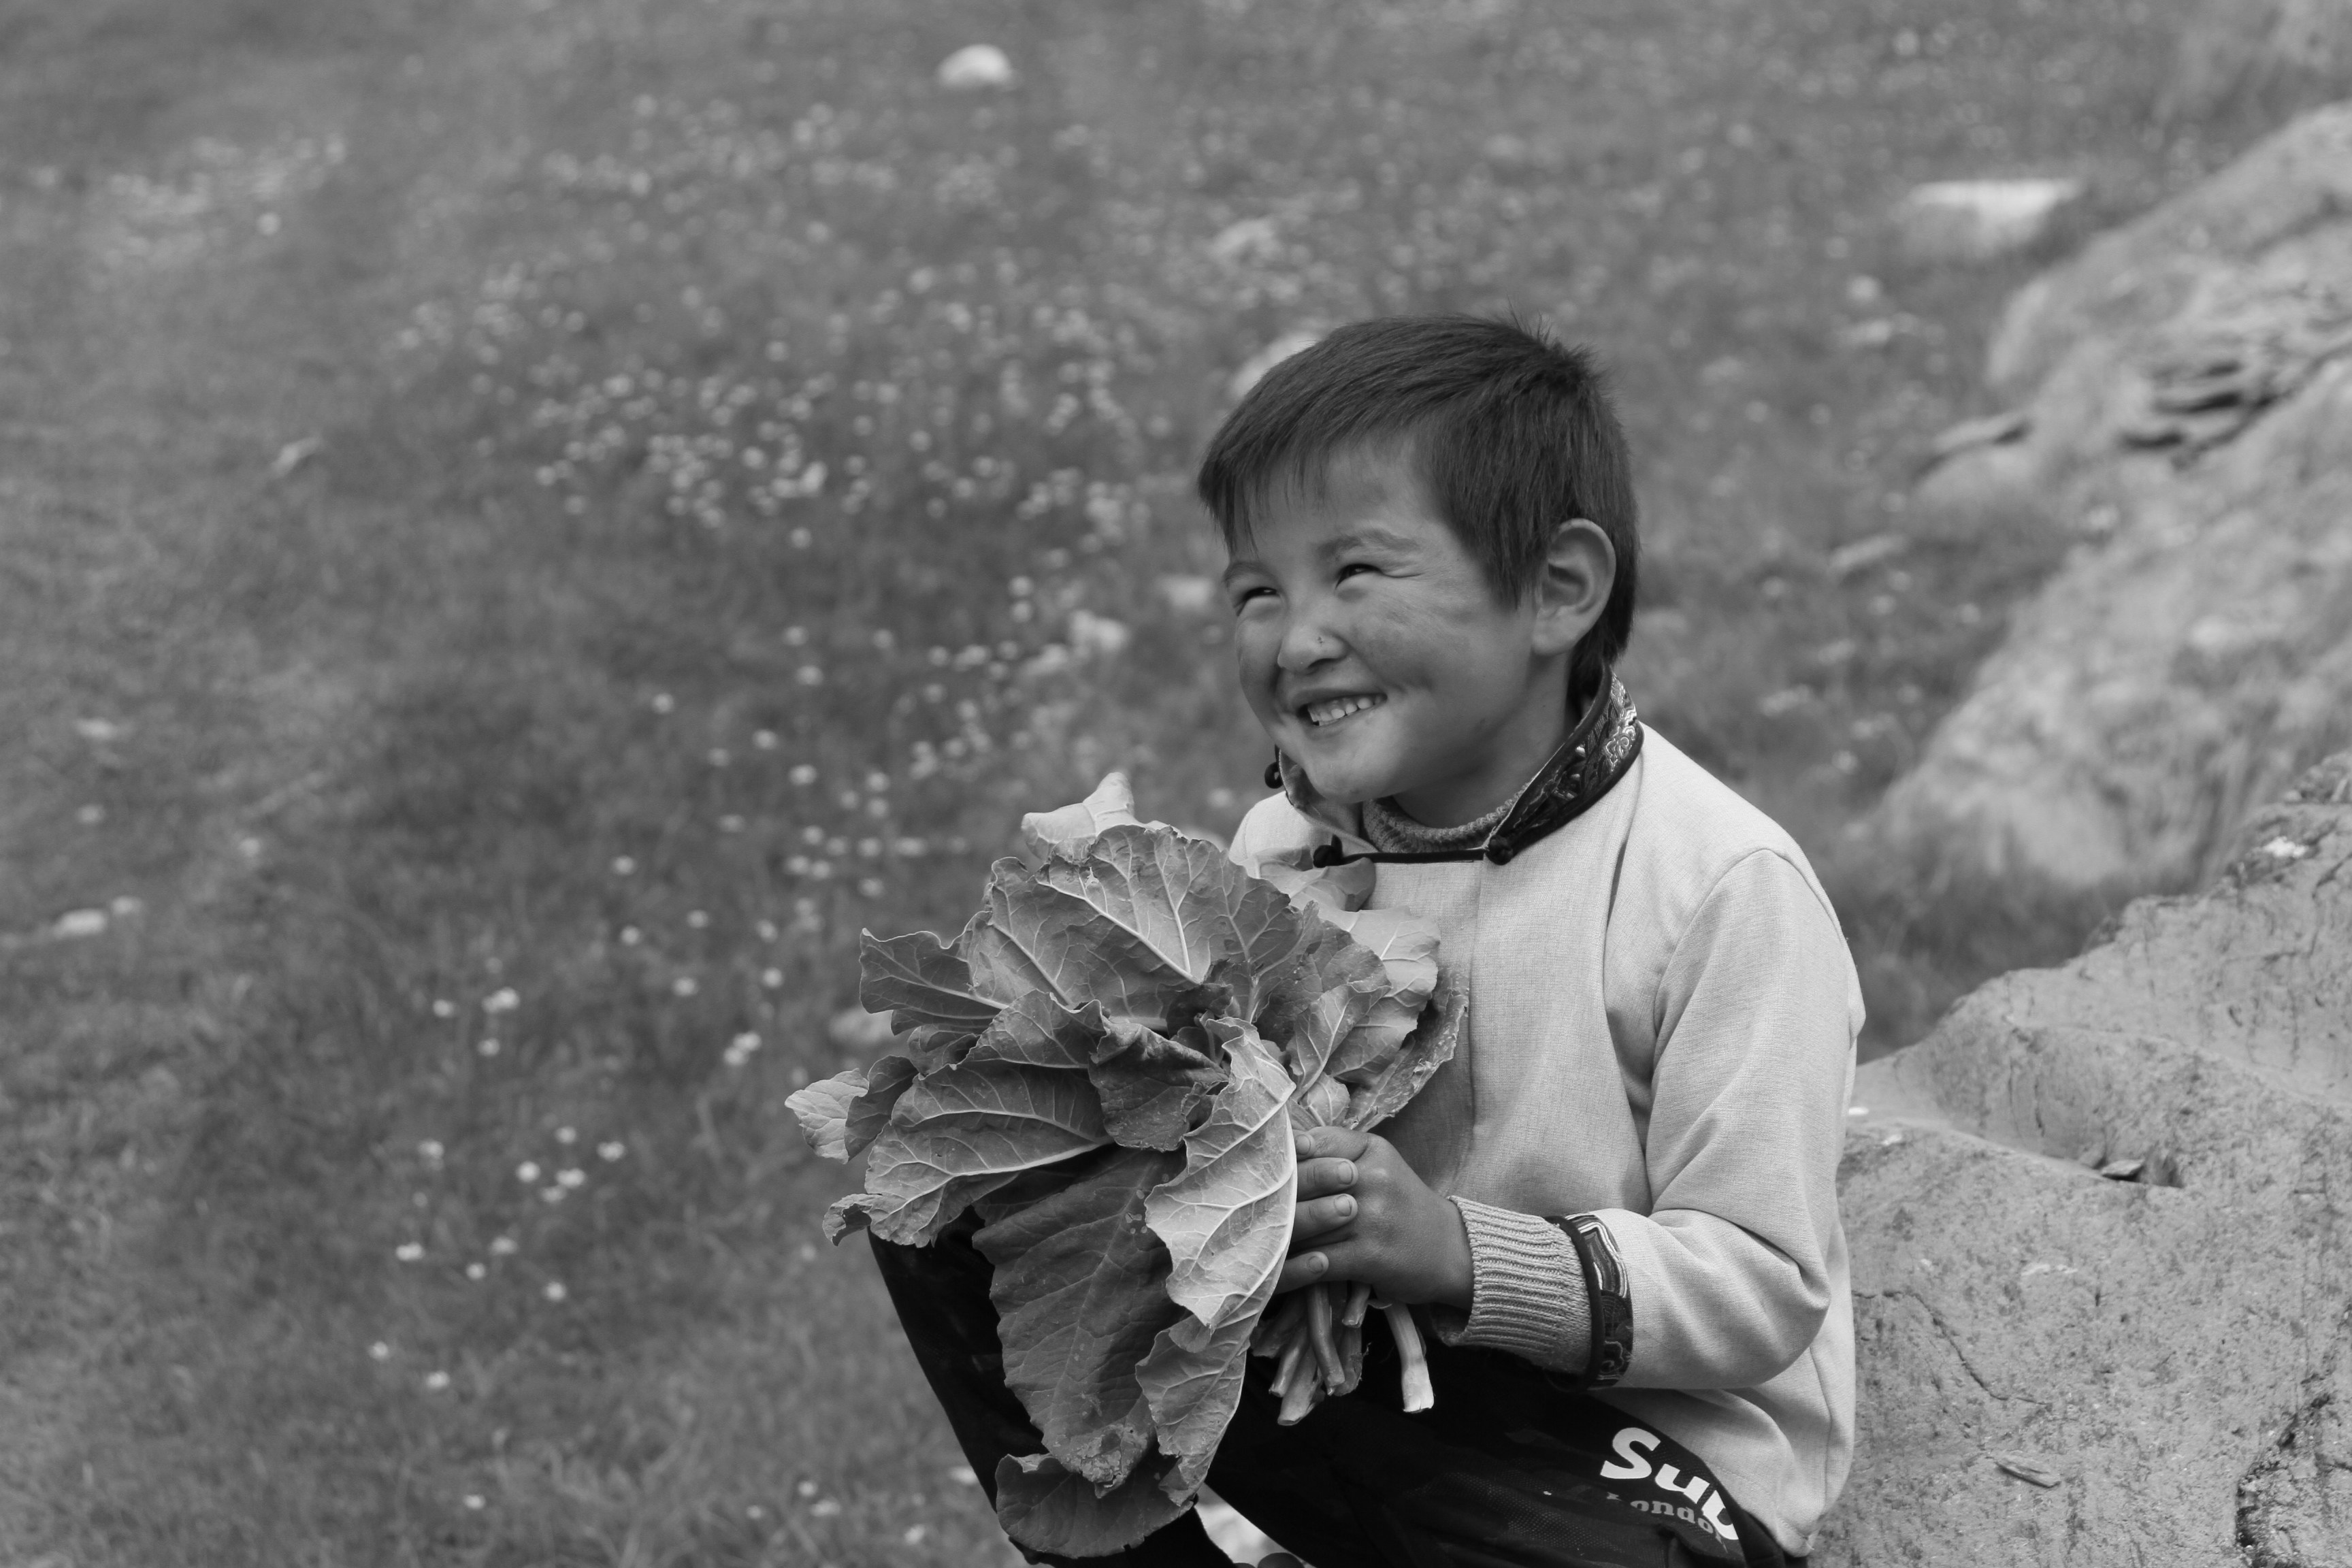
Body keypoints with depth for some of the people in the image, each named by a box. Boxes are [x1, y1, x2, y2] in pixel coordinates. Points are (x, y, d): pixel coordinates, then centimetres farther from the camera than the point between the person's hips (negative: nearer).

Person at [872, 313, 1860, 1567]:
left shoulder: (1721, 887, -18)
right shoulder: (1281, 842, 1)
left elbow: (1762, 1289, -19)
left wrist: (1458, 1253, -31)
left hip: (1623, 1439, -5)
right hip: (1326, 1367, 5)